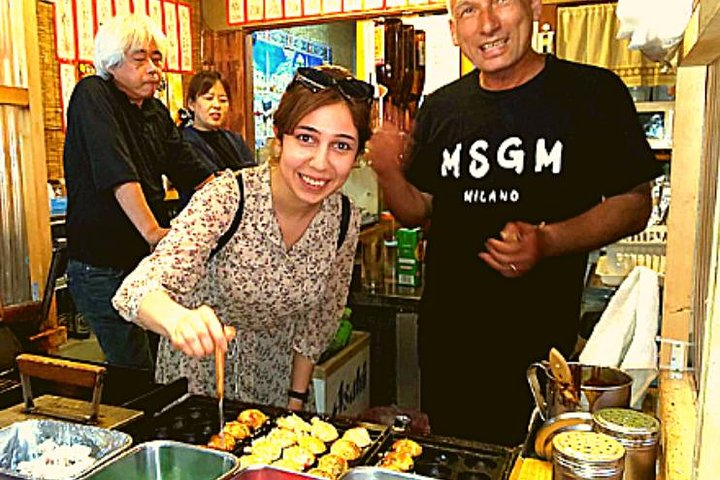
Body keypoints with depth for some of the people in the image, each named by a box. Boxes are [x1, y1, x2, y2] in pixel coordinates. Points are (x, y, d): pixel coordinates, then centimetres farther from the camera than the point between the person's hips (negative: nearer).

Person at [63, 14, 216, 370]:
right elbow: (116, 170, -22)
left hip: (147, 259, 7)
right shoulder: (92, 95, -9)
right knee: (135, 371, -4)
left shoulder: (156, 112, 13)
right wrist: (152, 231, -30)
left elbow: (191, 171, 14)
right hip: (101, 265, -7)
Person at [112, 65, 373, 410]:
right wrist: (180, 320, -58)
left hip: (273, 373, 3)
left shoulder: (345, 220, -16)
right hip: (200, 370, -2)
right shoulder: (226, 199, -28)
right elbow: (139, 288, -37)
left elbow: (319, 319, -3)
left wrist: (296, 400, -1)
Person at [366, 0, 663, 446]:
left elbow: (634, 202, -5)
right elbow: (418, 211, 9)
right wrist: (389, 173, -13)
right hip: (445, 335, 4)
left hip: (542, 333, -3)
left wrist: (547, 241, -21)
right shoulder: (441, 108, 4)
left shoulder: (594, 92, -7)